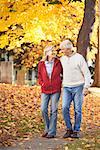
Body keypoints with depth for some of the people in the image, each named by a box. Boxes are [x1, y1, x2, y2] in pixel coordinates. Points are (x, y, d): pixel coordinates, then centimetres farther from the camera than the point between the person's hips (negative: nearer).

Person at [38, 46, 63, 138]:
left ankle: (52, 132, 4)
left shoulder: (58, 63, -1)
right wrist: (42, 84, -2)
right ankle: (47, 128, 17)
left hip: (55, 90, -2)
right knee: (43, 109, -3)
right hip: (45, 90, 2)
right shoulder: (41, 64, 2)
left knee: (53, 111, -1)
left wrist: (61, 83, 4)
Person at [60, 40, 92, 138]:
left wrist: (86, 87, -14)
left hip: (78, 87, -4)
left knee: (77, 110, -1)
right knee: (65, 108, -11)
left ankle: (76, 131, 8)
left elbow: (87, 74, -5)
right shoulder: (62, 59, 9)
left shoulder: (79, 58, -6)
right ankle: (69, 129, 0)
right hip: (66, 87, 4)